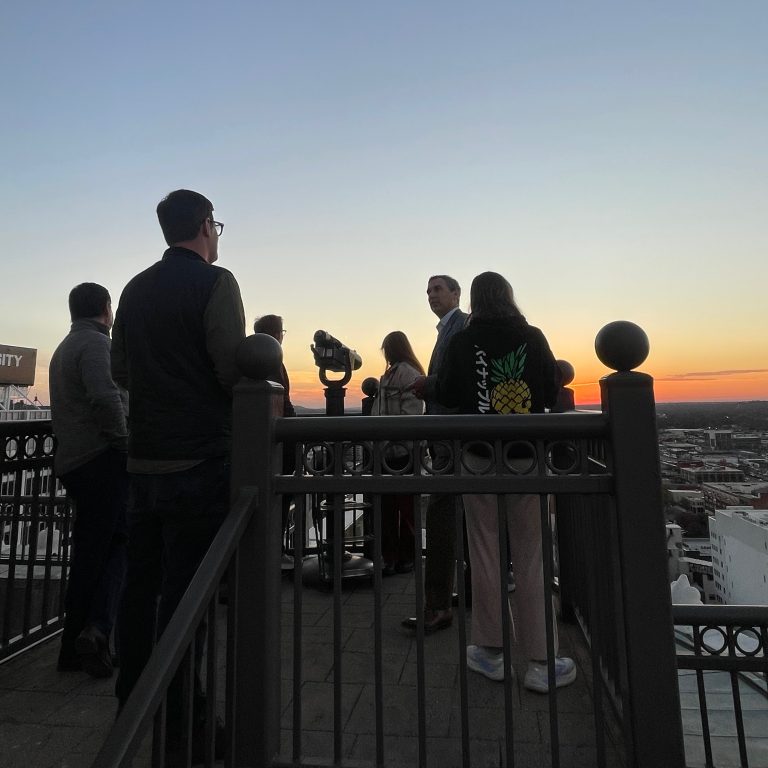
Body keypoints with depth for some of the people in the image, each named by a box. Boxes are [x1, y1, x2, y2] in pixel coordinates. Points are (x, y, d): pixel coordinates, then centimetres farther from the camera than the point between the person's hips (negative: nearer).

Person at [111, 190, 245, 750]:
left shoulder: (136, 288, 12)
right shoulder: (214, 282, -9)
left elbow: (120, 371, 15)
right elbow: (234, 369, -18)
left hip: (144, 457, 7)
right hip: (199, 457, -7)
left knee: (142, 578, 17)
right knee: (186, 584, 2)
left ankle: (134, 699, 32)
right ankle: (178, 712, 15)